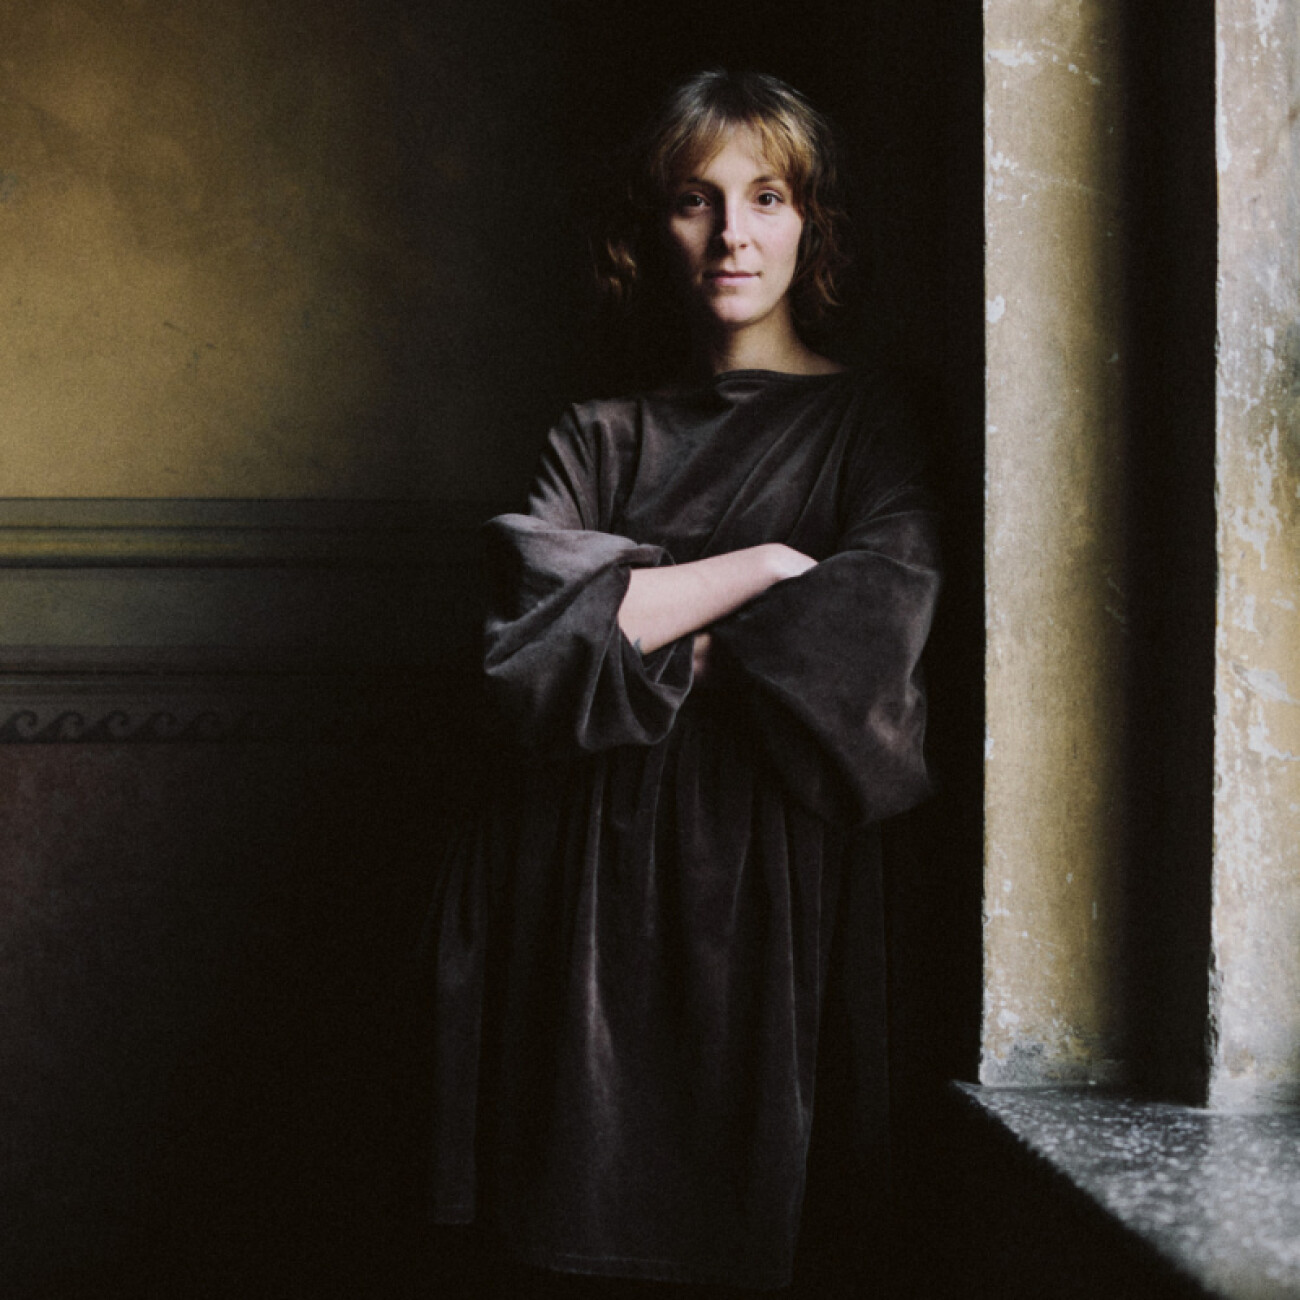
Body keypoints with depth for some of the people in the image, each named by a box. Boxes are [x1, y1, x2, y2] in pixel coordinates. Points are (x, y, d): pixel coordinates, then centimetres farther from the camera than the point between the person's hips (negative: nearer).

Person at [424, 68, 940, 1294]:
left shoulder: (869, 426, 8)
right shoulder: (599, 438, 16)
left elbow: (864, 633, -11)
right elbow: (528, 633, -2)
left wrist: (640, 626, -3)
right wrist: (765, 565, -5)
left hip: (768, 871, -2)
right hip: (588, 876, 2)